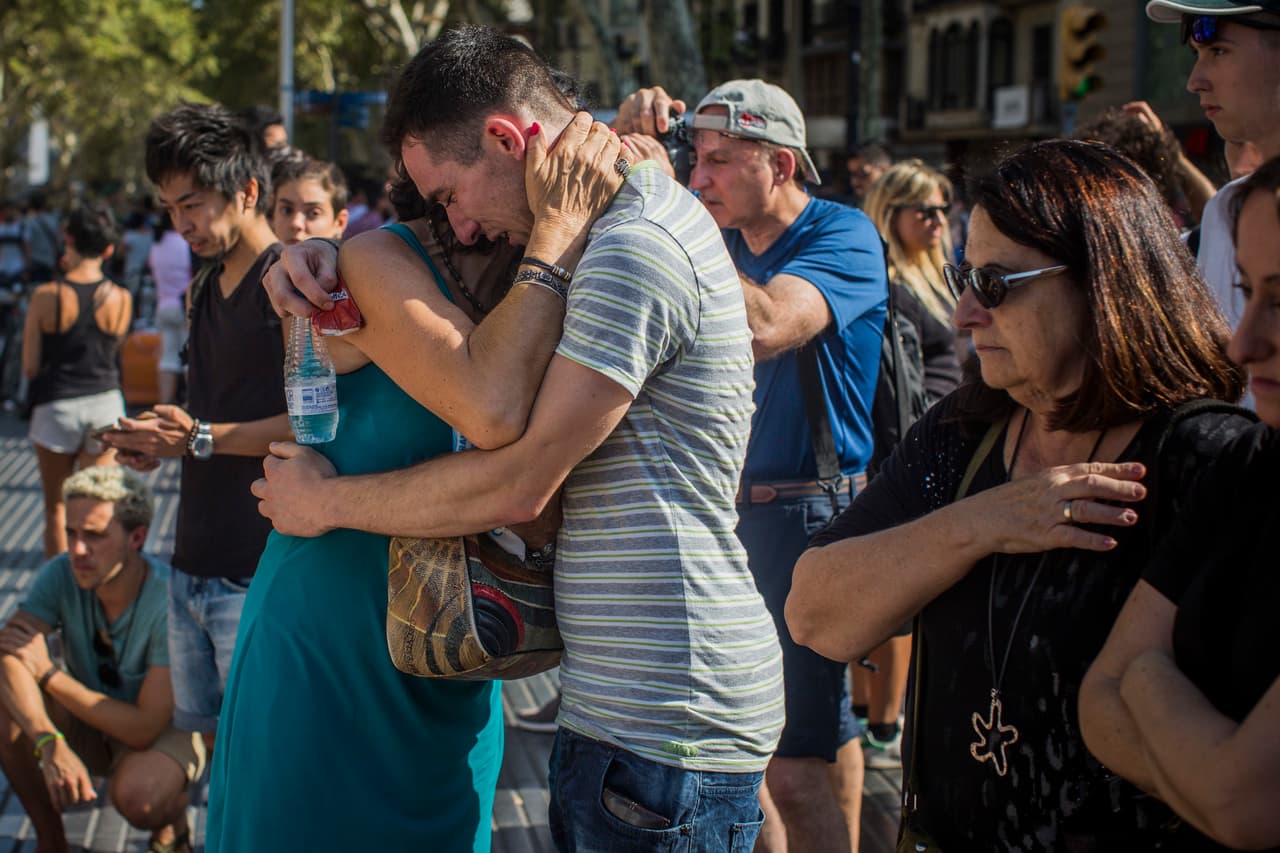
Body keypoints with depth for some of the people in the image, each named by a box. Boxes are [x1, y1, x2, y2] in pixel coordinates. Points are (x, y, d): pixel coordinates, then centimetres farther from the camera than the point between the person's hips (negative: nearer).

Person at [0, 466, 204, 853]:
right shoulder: (61, 575, -18)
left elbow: (145, 727, -30)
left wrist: (47, 673, -28)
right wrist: (50, 744, -48)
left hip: (164, 727, -4)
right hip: (90, 721, 4)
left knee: (136, 797, -37)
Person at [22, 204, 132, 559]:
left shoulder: (46, 296, -12)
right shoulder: (121, 299, -7)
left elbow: (30, 367, -8)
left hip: (56, 406, -1)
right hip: (104, 402, 1)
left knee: (57, 508, 13)